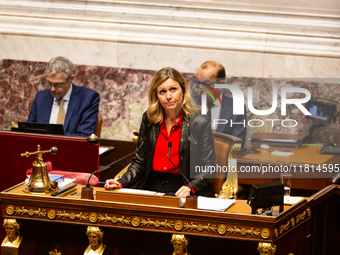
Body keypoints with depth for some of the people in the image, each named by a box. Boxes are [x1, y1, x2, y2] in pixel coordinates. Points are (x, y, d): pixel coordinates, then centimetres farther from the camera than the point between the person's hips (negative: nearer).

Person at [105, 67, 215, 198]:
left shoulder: (200, 122, -2)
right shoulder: (148, 119, 11)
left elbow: (207, 167, -5)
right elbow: (139, 162, 15)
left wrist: (190, 188, -24)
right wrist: (121, 183, -3)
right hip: (152, 189, 4)